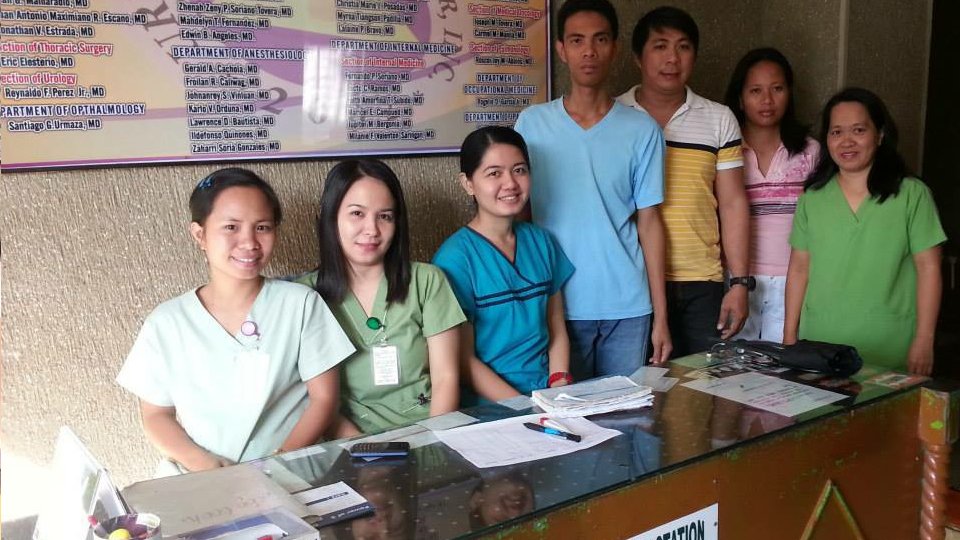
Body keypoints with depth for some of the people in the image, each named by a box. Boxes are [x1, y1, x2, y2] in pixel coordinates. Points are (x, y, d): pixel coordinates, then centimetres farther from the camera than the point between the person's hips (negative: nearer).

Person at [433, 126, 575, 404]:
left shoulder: (541, 242, 8)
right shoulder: (455, 257, -10)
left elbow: (557, 330, 11)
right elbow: (464, 360, -9)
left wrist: (559, 392, -4)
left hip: (547, 391, 5)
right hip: (489, 407, -4)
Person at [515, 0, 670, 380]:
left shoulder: (642, 129, 0)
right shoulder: (531, 124, -1)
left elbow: (649, 222, 2)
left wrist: (660, 316, 0)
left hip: (628, 308, 1)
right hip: (557, 305, 0)